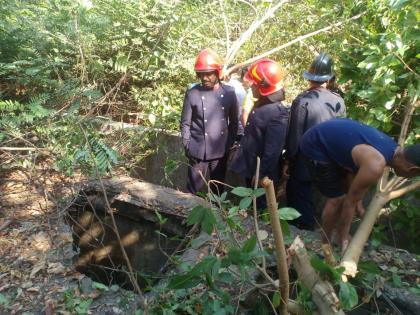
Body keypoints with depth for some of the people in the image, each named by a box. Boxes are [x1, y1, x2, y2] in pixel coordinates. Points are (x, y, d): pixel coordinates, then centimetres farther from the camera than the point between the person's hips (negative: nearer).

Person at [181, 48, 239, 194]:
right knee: (194, 190, 6)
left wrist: (229, 144, 4)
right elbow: (185, 123, 1)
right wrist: (188, 146, -4)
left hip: (220, 151, 2)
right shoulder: (192, 93, -5)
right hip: (198, 152, -2)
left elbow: (234, 122, 7)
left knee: (218, 189, 15)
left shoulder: (229, 92, 0)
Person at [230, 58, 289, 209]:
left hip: (261, 172, -9)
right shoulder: (260, 104, 3)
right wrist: (239, 148, 18)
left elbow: (272, 150, -26)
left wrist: (261, 174, -21)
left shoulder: (277, 113, -26)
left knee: (261, 206, 13)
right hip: (250, 167, 9)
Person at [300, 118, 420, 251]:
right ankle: (325, 243, 18)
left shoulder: (391, 147, 0)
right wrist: (343, 237, -4)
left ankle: (343, 238, 27)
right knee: (337, 198, -5)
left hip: (329, 136, 10)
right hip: (315, 146, -10)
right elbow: (350, 201, -17)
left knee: (352, 189, 12)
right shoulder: (375, 165, -29)